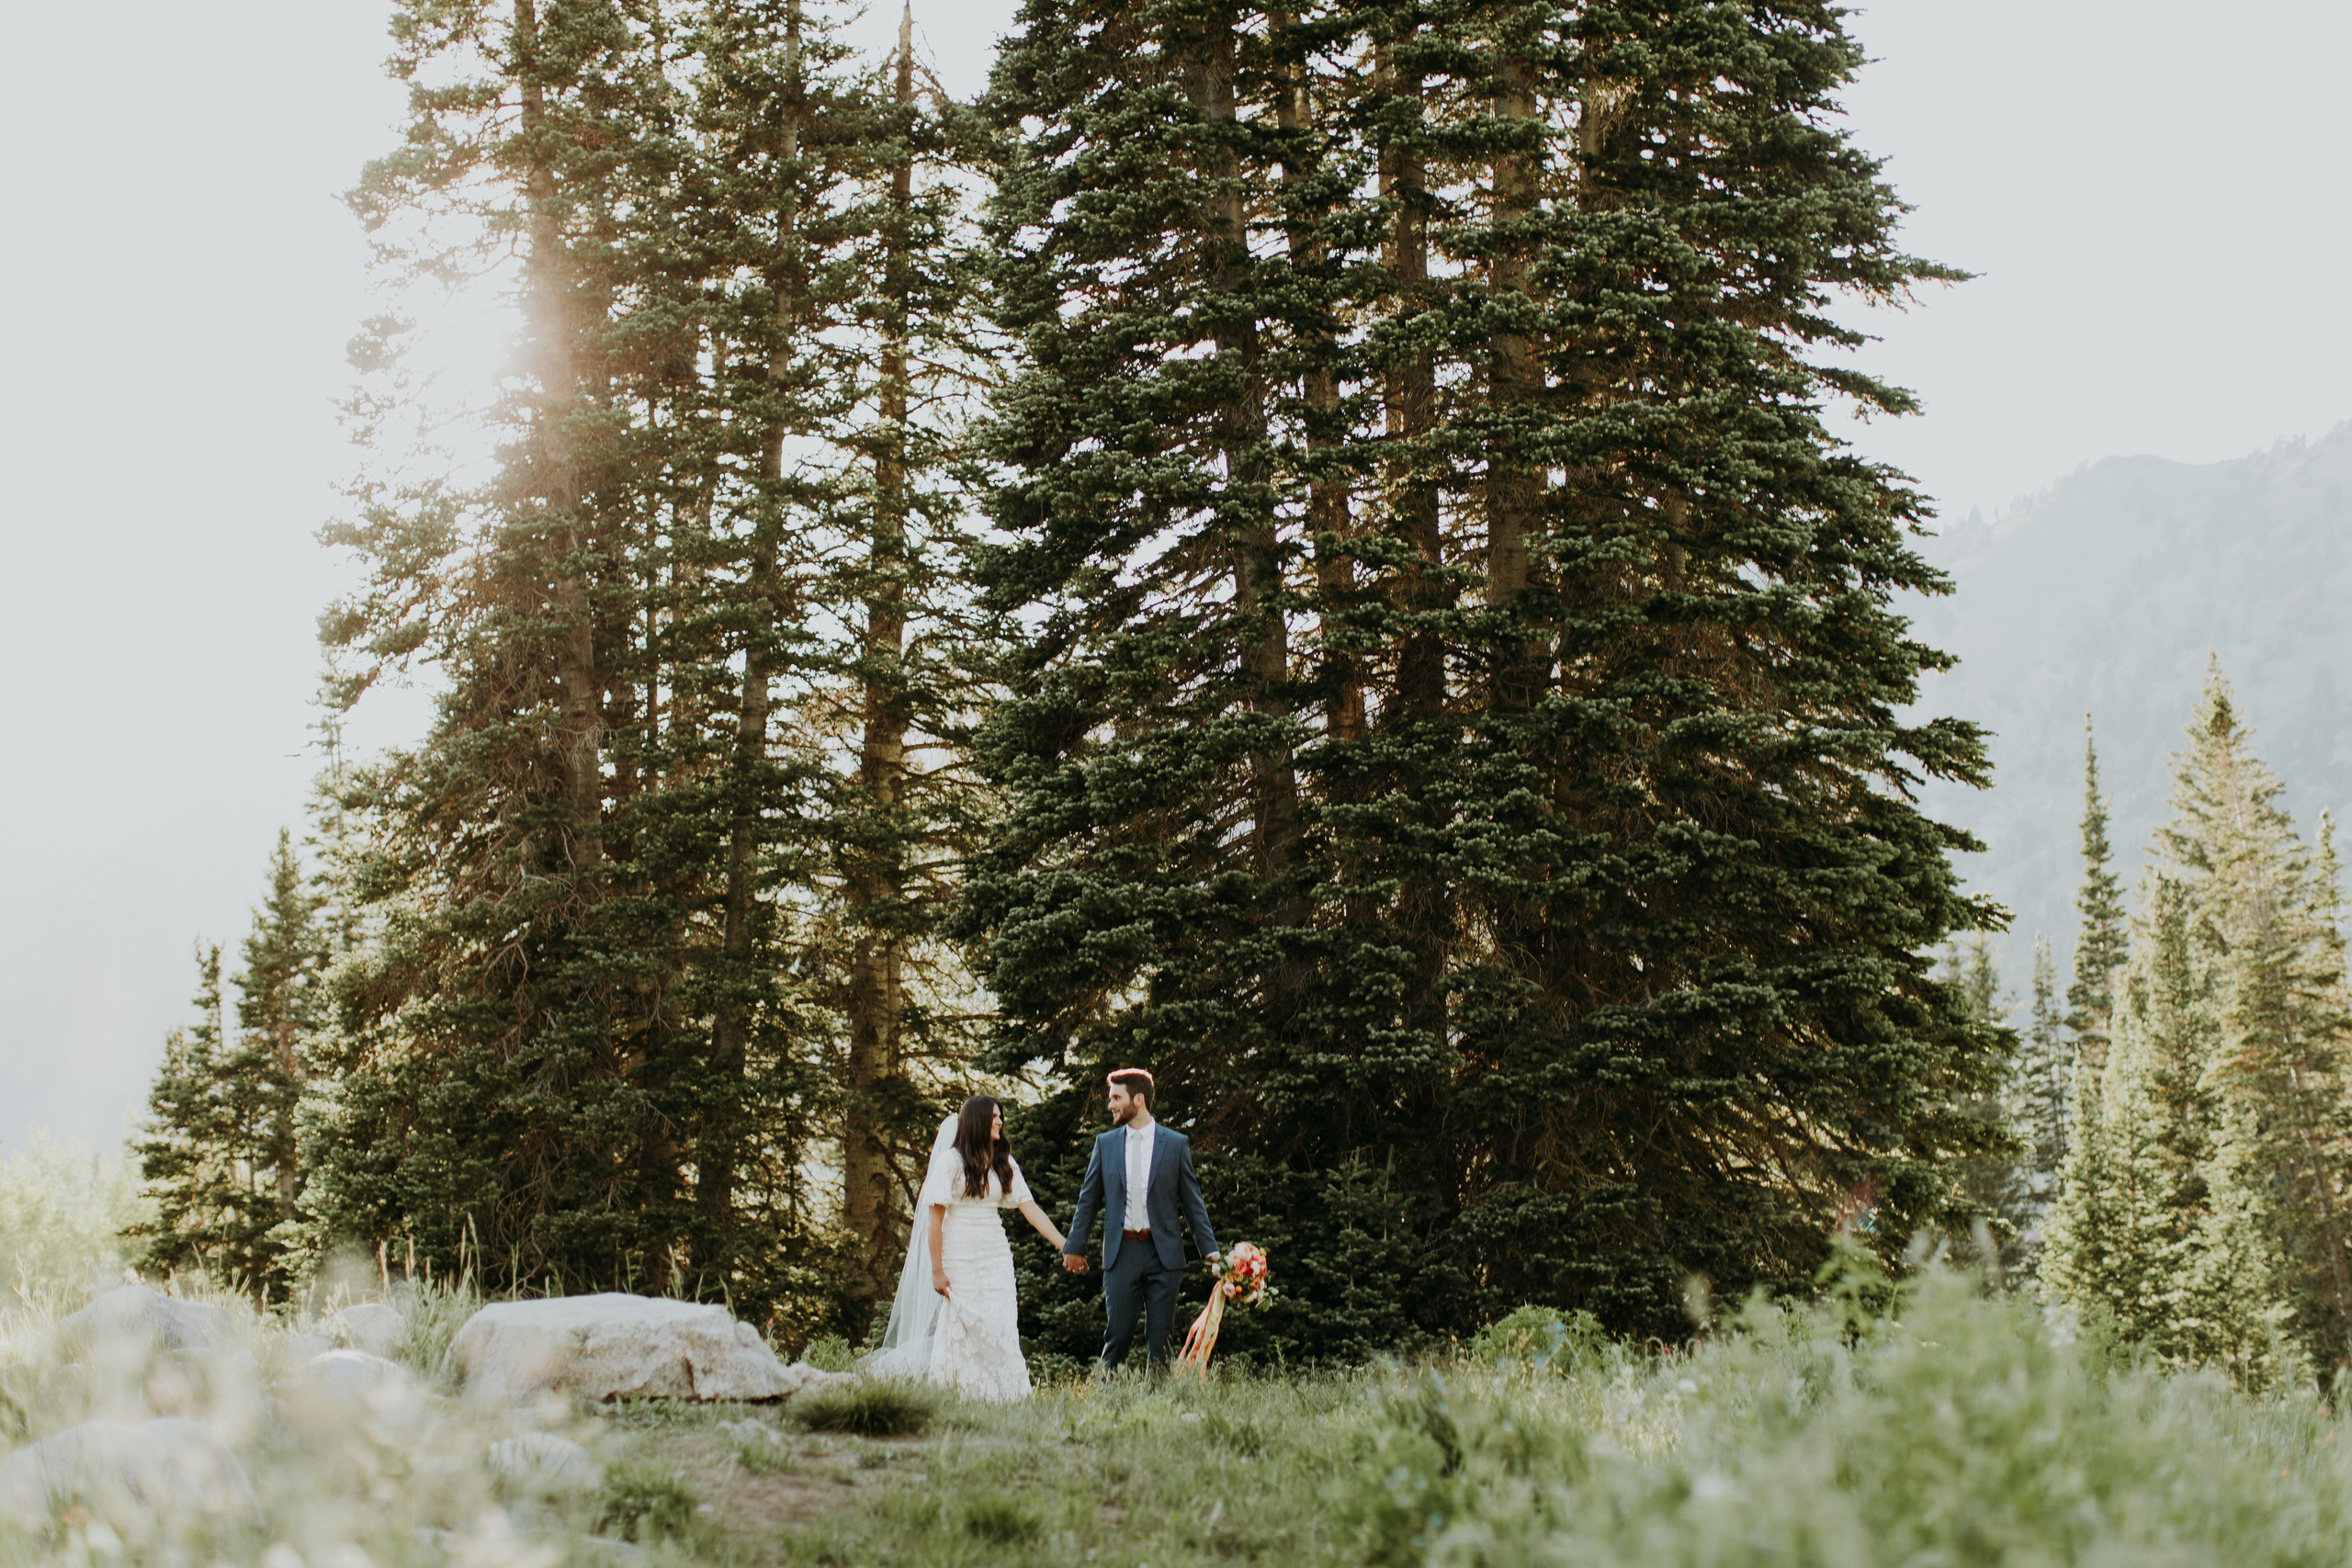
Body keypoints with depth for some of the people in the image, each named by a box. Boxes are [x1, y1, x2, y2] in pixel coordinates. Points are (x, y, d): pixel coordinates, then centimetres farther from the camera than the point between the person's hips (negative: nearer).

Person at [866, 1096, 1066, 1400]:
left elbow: (1029, 1207, 5)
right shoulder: (951, 1161, -5)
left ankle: (1001, 1396, 1)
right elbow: (935, 1217, -7)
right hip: (960, 1257, -4)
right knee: (964, 1328, -1)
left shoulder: (1004, 1163, 9)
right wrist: (937, 1270, -11)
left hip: (996, 1257, 4)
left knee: (1002, 1329, -3)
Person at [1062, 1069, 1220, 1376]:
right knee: (1118, 1333, -1)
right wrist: (1074, 1247, 9)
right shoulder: (1106, 1143, 8)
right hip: (1121, 1251, 1)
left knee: (1159, 1337, 2)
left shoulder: (1176, 1144, 3)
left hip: (1163, 1252, -1)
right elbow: (1088, 1199, 13)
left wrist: (1209, 1248, 1)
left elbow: (1192, 1200, 6)